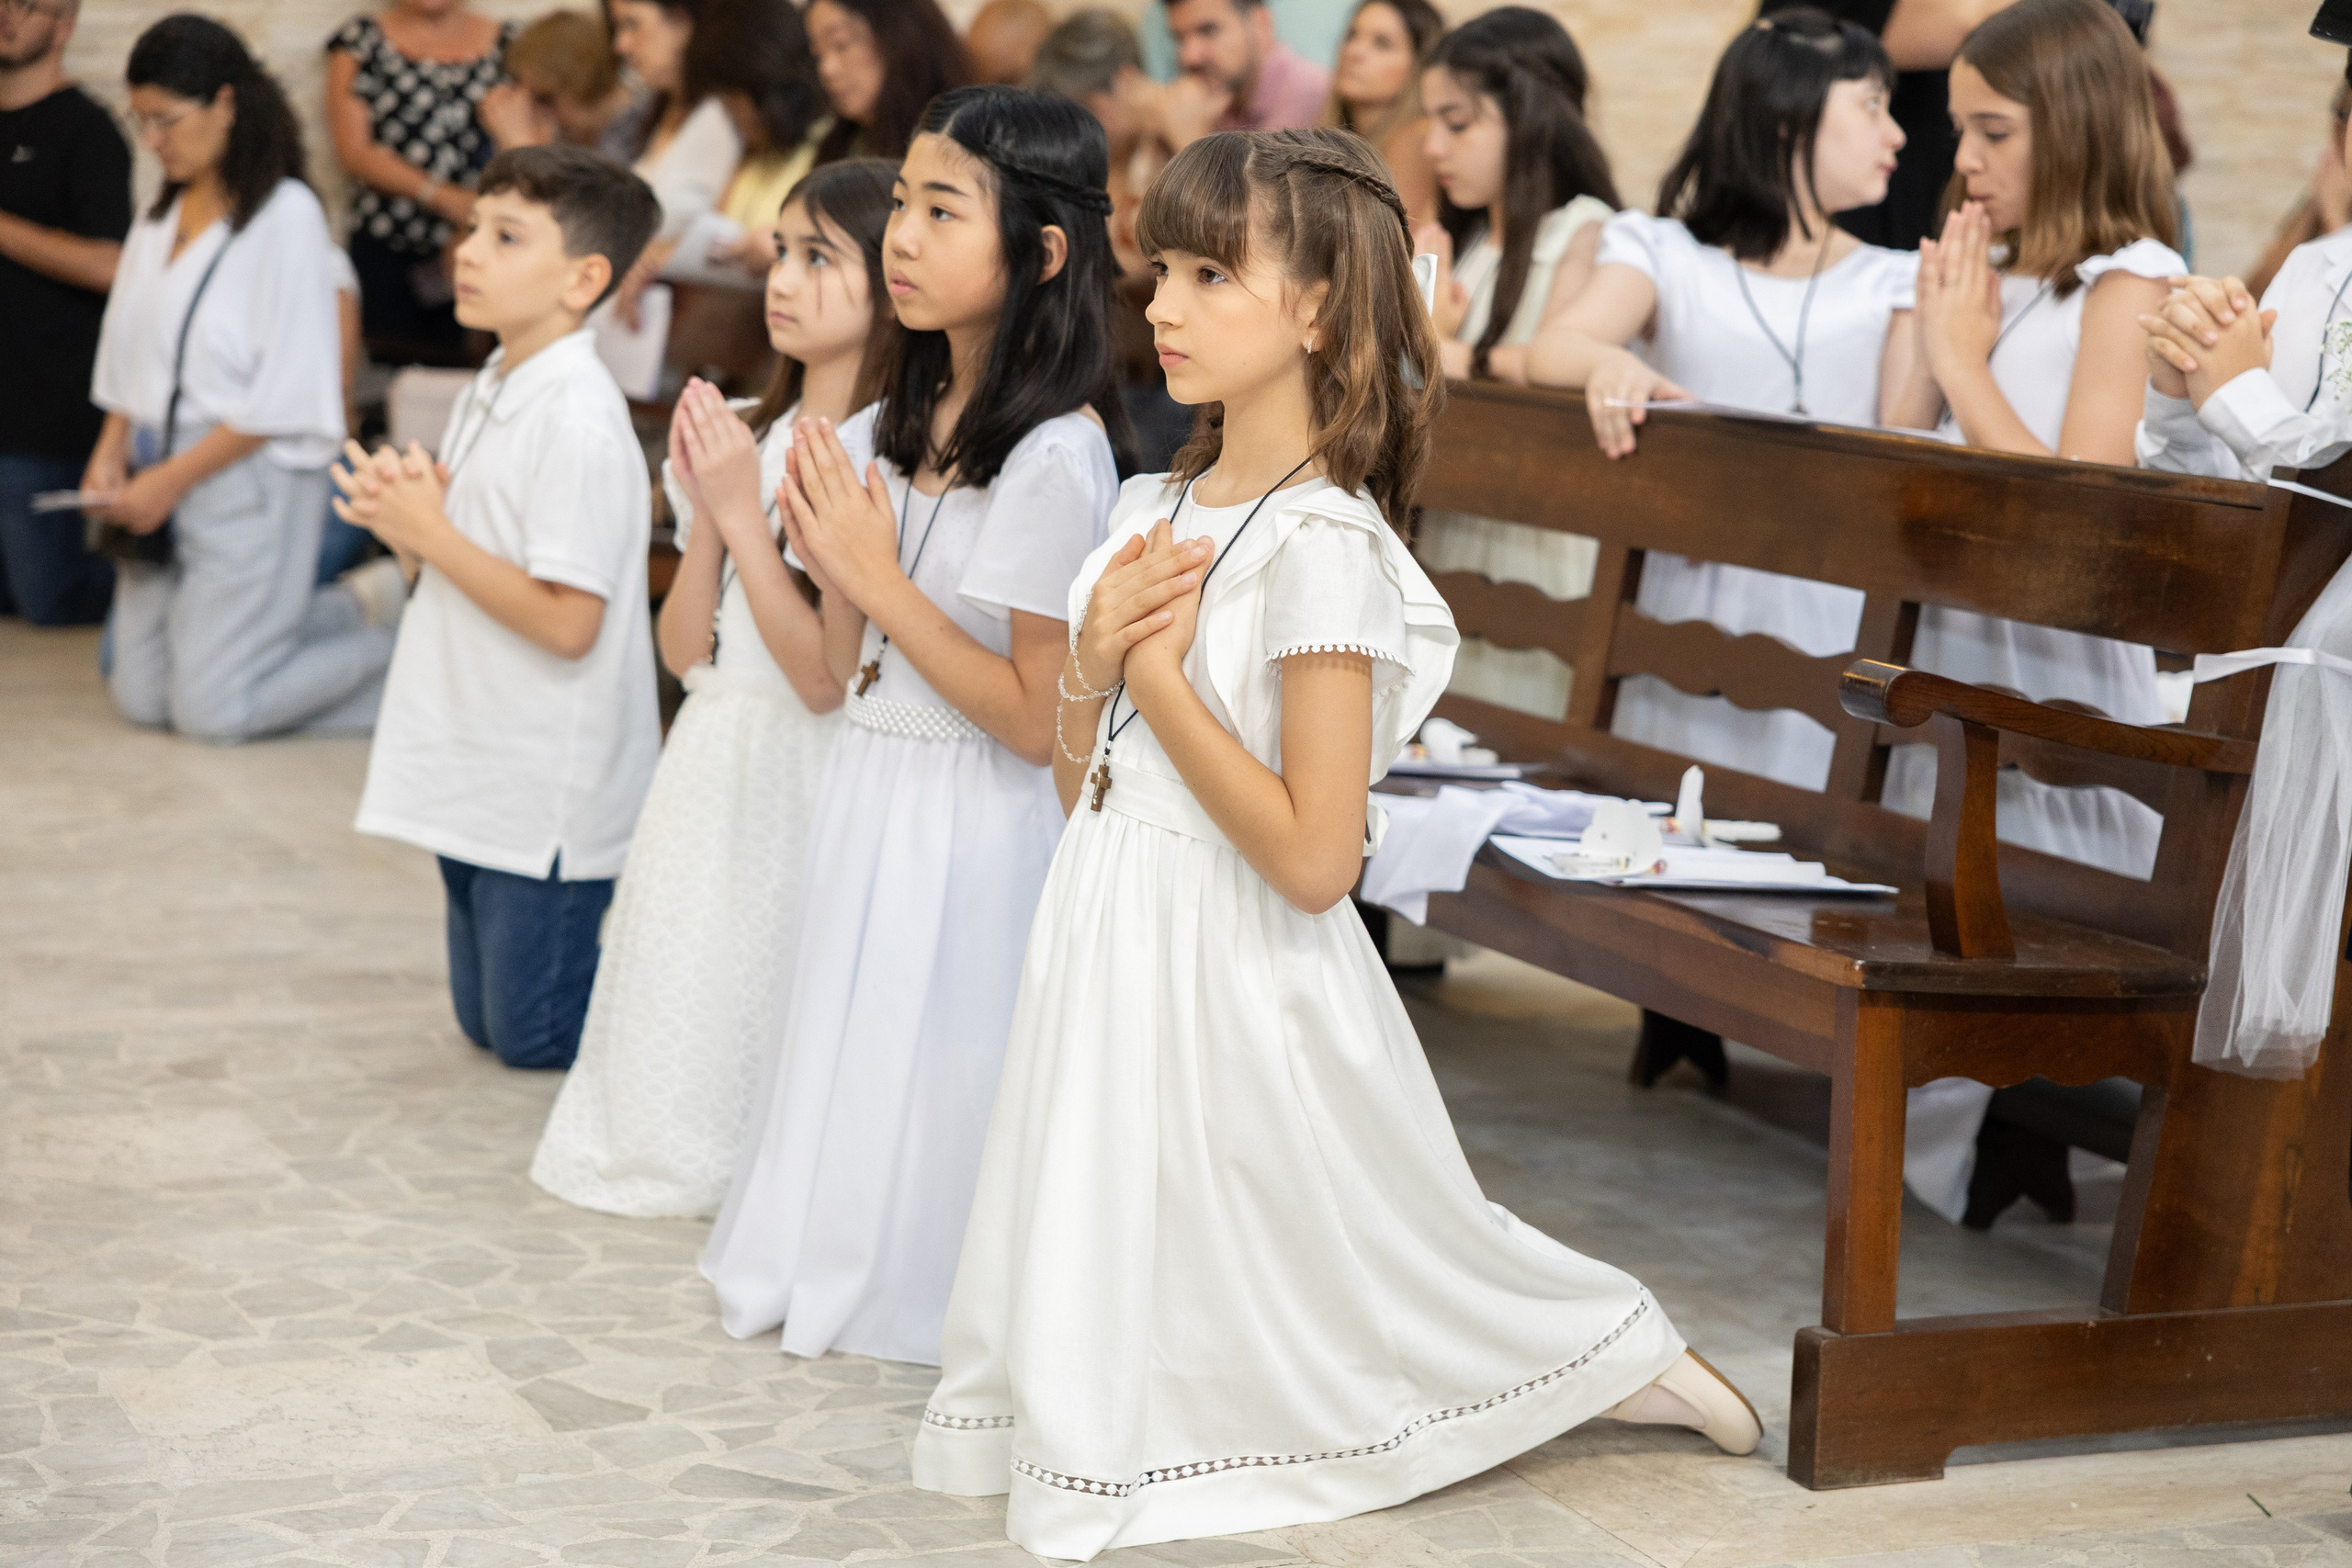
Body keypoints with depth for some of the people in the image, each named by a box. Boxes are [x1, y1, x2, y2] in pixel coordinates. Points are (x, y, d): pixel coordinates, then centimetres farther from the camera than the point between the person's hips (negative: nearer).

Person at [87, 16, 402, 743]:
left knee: (212, 710, -7)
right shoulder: (160, 216, 10)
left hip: (251, 482, -8)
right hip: (163, 484, 8)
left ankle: (380, 615, 12)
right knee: (141, 697, 7)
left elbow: (287, 395, -17)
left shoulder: (287, 215, -14)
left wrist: (172, 480, -16)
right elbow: (129, 357, 16)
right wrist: (112, 450, -1)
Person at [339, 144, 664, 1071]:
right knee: (488, 1020, 18)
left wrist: (431, 535, -18)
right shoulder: (492, 393, 8)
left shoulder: (578, 421, -21)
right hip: (482, 775, 9)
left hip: (546, 792, -9)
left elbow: (565, 621, -25)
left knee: (536, 1037, 1)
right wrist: (405, 515, -4)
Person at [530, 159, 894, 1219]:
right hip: (709, 762, 7)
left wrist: (745, 515, -18)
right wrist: (704, 508, -7)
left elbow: (827, 676, -21)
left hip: (801, 775, -7)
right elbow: (684, 648, 7)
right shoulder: (745, 435, 8)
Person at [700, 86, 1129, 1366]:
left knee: (940, 1063, 5)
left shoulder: (1054, 456, -19)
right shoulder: (891, 428, 5)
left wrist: (879, 579, -18)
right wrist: (825, 552, -8)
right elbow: (847, 673, 10)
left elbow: (1038, 721, -21)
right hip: (869, 792, 8)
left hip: (973, 825, -8)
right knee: (854, 1048, 19)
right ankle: (836, 1274, 36)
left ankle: (928, 1303, 25)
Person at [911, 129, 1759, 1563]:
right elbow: (1078, 787, 11)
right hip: (1110, 946, 7)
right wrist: (1096, 658, -8)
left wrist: (1158, 667, -18)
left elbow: (1314, 857, -24)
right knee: (1112, 1267, 14)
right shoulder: (1156, 512, 7)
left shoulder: (1326, 546, -19)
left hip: (1236, 970, -7)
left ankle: (1618, 1353, 28)